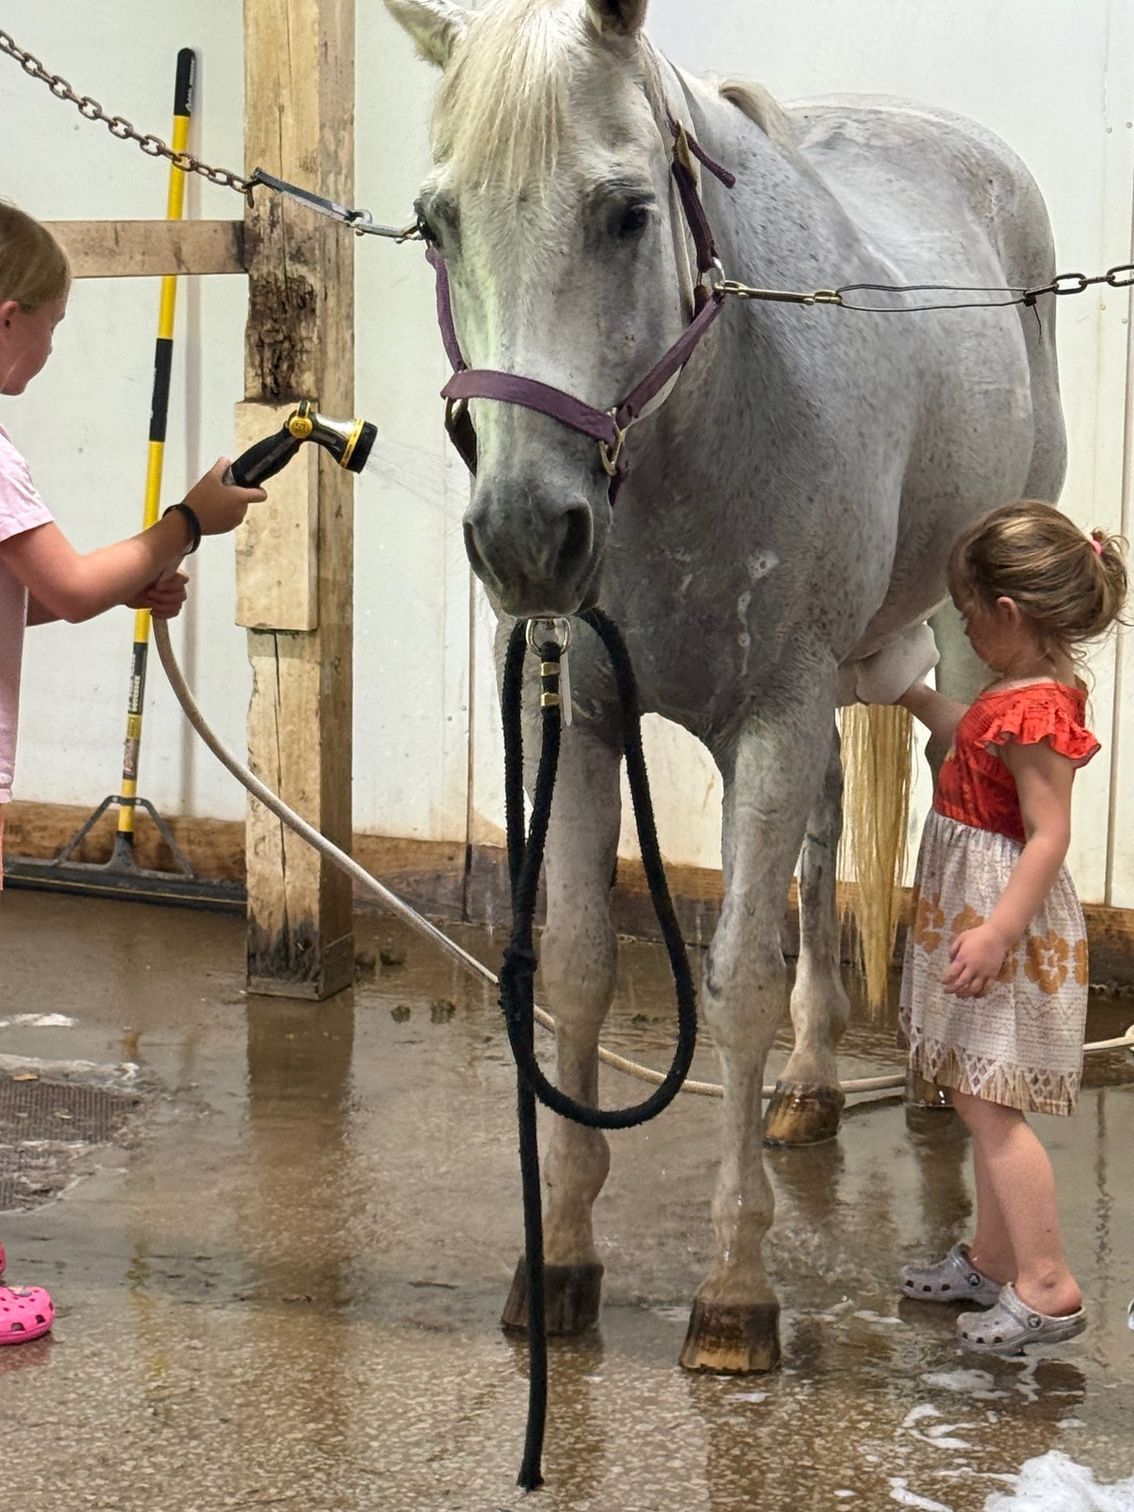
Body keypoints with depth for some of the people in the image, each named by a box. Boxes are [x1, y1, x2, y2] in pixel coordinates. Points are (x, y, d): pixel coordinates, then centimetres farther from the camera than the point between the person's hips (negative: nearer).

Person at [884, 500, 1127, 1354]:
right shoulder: (1028, 693, 8)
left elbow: (1049, 835, -25)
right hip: (975, 910, 11)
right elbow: (977, 745, 29)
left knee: (989, 1106, -8)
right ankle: (993, 1258, 28)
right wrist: (916, 699, 36)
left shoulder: (1033, 710, -22)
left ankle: (1047, 1286, -3)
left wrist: (996, 933, -29)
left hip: (1005, 920, -10)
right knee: (983, 1099, 17)